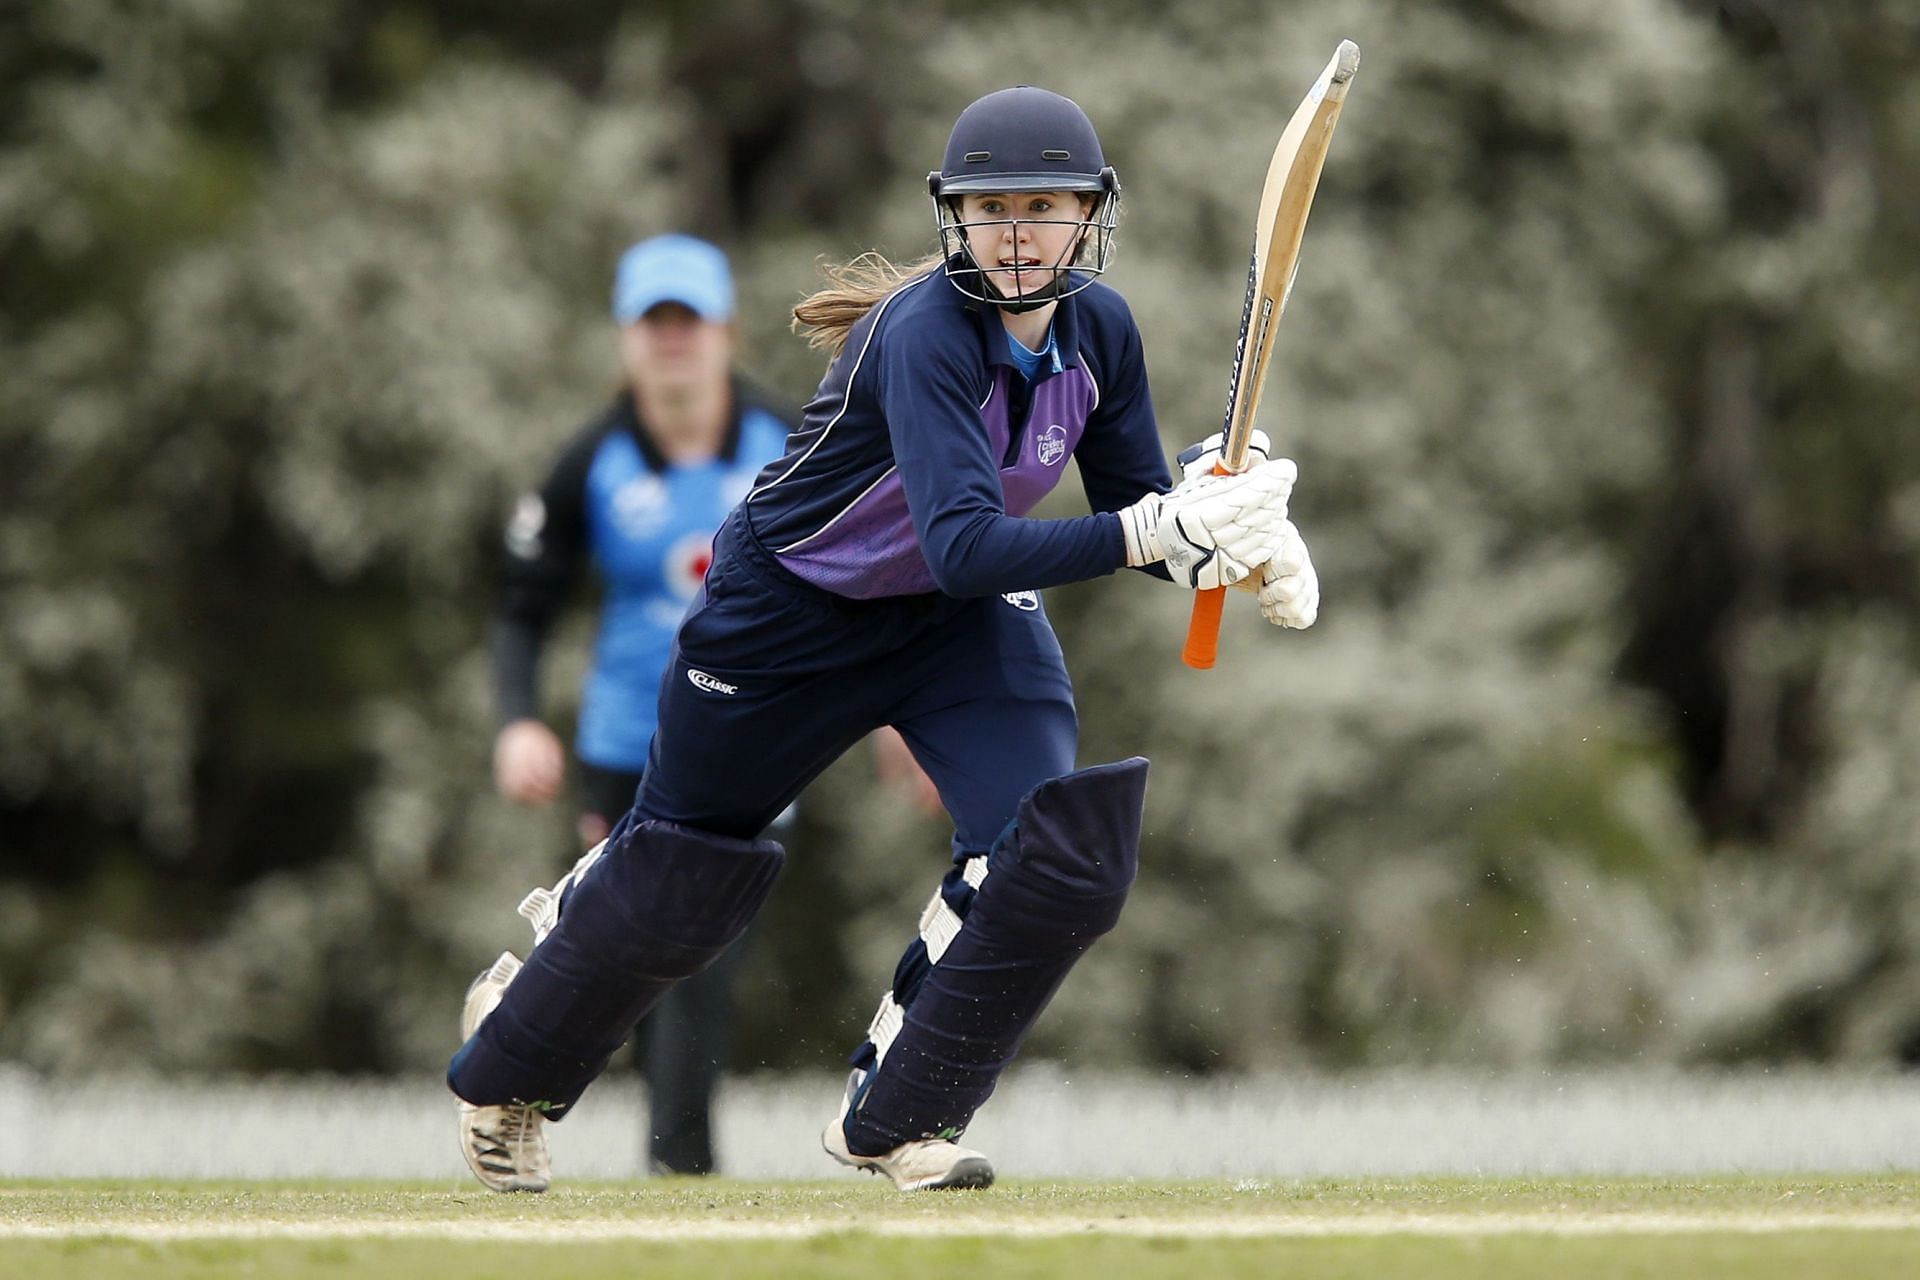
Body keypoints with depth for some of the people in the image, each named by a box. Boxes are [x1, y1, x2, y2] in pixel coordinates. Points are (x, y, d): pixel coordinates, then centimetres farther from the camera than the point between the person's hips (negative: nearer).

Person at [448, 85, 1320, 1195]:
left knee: (1065, 843, -18)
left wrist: (1224, 539, -29)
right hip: (788, 608, -5)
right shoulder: (926, 333, -34)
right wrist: (1153, 532, -54)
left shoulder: (1100, 331, -13)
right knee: (680, 876, 11)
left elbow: (1139, 514, -6)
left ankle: (893, 1119, 0)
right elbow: (964, 547, -45)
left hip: (960, 622, 5)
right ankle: (511, 1068, 42)